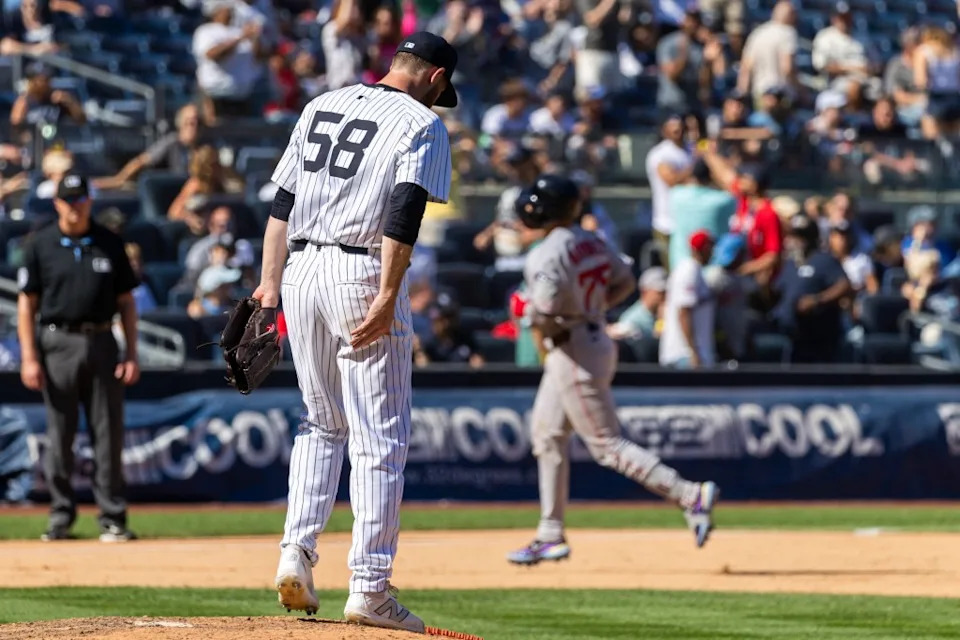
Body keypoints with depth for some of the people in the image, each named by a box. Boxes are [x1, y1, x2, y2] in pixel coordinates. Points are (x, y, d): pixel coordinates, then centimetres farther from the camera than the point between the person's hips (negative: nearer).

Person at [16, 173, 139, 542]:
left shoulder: (109, 244, 8)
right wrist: (29, 357, -5)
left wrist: (132, 354, 2)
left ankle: (112, 519, 2)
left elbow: (126, 301, 10)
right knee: (59, 435, 2)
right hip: (58, 343, -1)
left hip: (101, 344, 1)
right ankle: (61, 515, 9)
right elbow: (26, 304, 4)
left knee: (108, 435, 0)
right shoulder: (41, 245, 4)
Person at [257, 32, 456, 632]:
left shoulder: (322, 106, 15)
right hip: (364, 276, -6)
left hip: (302, 270, 6)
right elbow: (405, 212, -16)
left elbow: (282, 201, 12)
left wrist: (270, 283, 11)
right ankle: (370, 587, -4)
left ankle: (297, 550, 5)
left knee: (322, 424, 20)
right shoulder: (422, 124, -3)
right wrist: (387, 297, -19)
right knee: (381, 440, -1)